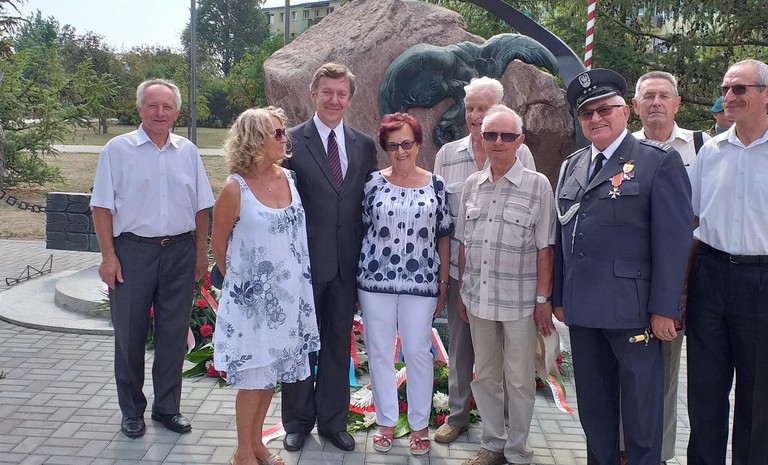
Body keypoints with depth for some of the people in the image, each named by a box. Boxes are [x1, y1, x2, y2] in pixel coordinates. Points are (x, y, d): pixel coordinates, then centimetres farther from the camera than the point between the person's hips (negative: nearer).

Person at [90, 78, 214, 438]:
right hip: (132, 250, -2)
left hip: (180, 252, 3)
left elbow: (201, 206, 11)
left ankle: (167, 407, 24)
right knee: (130, 335, 6)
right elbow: (102, 206, -4)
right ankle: (131, 411, 21)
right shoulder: (118, 149, -1)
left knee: (174, 334, 9)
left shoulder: (188, 152, 8)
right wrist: (108, 256, -9)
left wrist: (201, 252, 7)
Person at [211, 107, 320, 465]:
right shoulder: (235, 188, -13)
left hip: (288, 294, 5)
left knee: (271, 373, 15)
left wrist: (294, 279, 11)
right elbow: (218, 245, -2)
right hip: (252, 298, -5)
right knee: (253, 376, 5)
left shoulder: (289, 178, 2)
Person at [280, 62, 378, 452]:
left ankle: (333, 420, 29)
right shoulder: (292, 141, -5)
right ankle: (297, 421, 27)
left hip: (346, 263, 3)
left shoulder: (364, 146, 6)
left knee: (338, 343, 14)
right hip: (305, 261, -3)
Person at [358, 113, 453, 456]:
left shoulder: (436, 185, 2)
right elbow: (361, 230, 5)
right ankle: (386, 422, 25)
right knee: (379, 352, 9)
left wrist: (444, 284, 3)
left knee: (418, 353, 7)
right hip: (376, 280, 1)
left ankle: (420, 425, 23)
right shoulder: (373, 182, 1)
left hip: (420, 283, 0)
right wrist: (358, 277, 3)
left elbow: (443, 236, 5)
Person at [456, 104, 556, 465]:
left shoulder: (537, 185, -6)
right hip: (478, 297, 4)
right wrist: (462, 290, 10)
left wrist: (543, 299, -8)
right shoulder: (471, 185, 6)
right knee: (485, 375, 15)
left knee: (519, 380, 7)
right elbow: (463, 243, 11)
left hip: (519, 300, -4)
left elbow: (544, 248, -6)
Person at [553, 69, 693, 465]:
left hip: (632, 309, -5)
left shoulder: (660, 161, -5)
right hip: (582, 309, 6)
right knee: (593, 406, 16)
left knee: (640, 410, 6)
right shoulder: (571, 166, 14)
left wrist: (664, 308, -13)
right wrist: (559, 296, 12)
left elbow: (674, 239, -10)